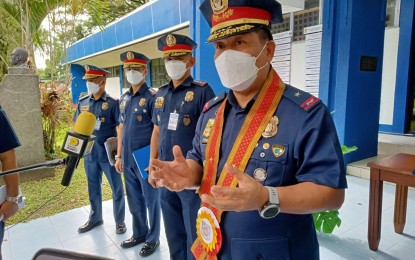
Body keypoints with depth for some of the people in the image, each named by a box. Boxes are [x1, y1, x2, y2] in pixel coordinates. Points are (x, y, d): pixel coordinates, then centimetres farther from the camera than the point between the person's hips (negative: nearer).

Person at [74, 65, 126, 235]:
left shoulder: (112, 103, -8)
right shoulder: (82, 102, 6)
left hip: (108, 153, -4)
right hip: (89, 153, 5)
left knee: (117, 188, 7)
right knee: (93, 188, 18)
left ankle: (119, 221, 24)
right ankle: (95, 218, 37)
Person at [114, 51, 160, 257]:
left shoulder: (152, 97, -10)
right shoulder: (123, 99, 10)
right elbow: (121, 128, 15)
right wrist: (119, 156, 14)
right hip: (128, 160, 7)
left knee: (151, 201, 9)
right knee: (134, 201, 19)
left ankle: (153, 238, 27)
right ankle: (139, 234, 39)